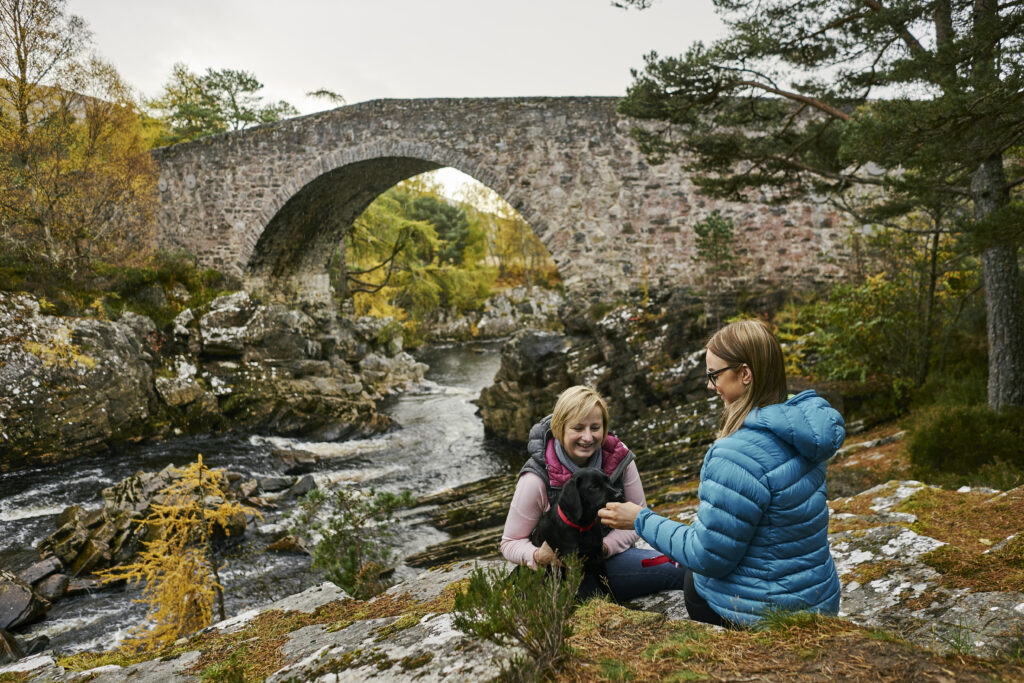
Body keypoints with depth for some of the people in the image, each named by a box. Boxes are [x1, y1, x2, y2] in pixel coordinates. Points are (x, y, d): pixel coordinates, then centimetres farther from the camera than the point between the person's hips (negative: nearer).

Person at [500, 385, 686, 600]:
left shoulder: (618, 458, -6)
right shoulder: (537, 479, -16)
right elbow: (510, 543, -6)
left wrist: (605, 546, -15)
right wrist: (538, 556, -28)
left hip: (612, 554, 6)